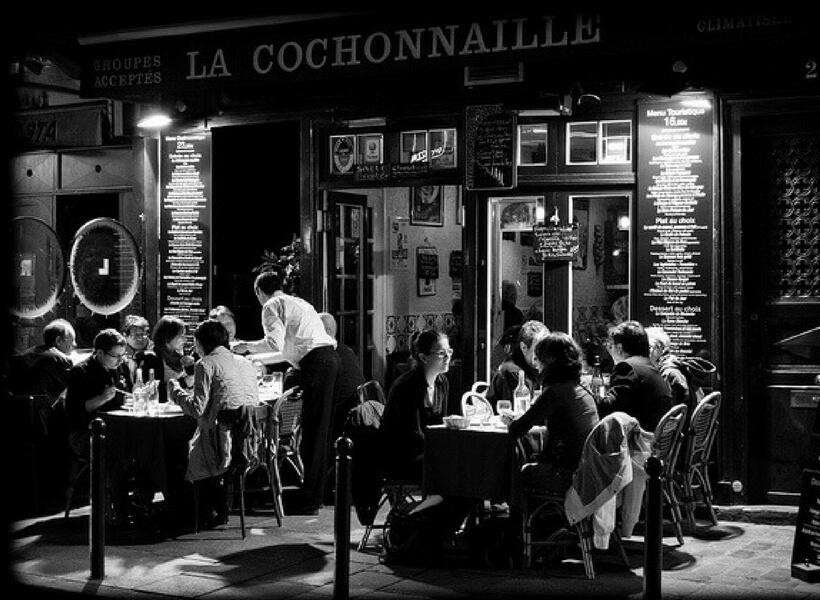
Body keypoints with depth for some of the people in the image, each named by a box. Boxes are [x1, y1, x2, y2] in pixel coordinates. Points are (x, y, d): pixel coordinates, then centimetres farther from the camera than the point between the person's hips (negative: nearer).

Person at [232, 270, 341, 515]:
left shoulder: (272, 306, 3)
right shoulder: (299, 303, 30)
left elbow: (276, 342, -12)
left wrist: (248, 346, 3)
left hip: (316, 363, -9)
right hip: (332, 358, 9)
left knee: (313, 432, -8)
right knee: (321, 431, 13)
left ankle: (309, 501, -7)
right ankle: (316, 494, 18)